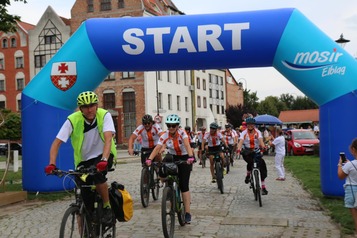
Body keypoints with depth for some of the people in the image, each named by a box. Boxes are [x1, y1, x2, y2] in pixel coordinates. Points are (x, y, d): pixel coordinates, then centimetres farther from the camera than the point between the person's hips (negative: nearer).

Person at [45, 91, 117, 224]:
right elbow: (56, 143, -18)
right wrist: (52, 164, -32)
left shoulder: (104, 115, -18)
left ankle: (107, 206, -12)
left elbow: (108, 138, -31)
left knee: (97, 173, -34)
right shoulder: (73, 120, -16)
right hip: (83, 159, 2)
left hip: (103, 155, -1)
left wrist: (104, 160, -46)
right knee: (85, 199, -2)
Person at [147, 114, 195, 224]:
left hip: (184, 158, -4)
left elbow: (187, 145, -38)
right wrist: (149, 159, -43)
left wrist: (190, 157, -56)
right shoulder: (165, 135, -15)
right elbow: (157, 148, -26)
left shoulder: (182, 133, -21)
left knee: (184, 185, -11)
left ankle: (187, 213, -6)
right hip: (172, 158, 4)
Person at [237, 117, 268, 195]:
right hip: (246, 151, -2)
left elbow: (260, 140, -20)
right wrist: (238, 149, -41)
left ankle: (263, 186, -3)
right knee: (250, 162, -31)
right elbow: (241, 141, -20)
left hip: (256, 151, 2)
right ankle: (248, 175, 3)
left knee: (262, 165, -11)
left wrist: (263, 146, -42)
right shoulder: (244, 133, -4)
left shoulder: (258, 132, -2)